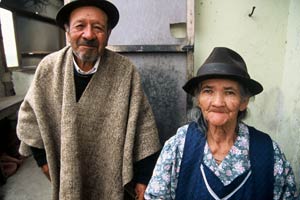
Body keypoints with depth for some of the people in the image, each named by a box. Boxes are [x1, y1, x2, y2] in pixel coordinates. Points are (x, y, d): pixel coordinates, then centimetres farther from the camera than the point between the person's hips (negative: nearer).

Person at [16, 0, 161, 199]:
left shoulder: (125, 71, -21)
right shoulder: (48, 68, -14)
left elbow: (143, 128, -17)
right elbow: (30, 116, 0)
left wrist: (143, 177, -12)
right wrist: (43, 158, 2)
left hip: (112, 172, -1)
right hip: (65, 170, 2)